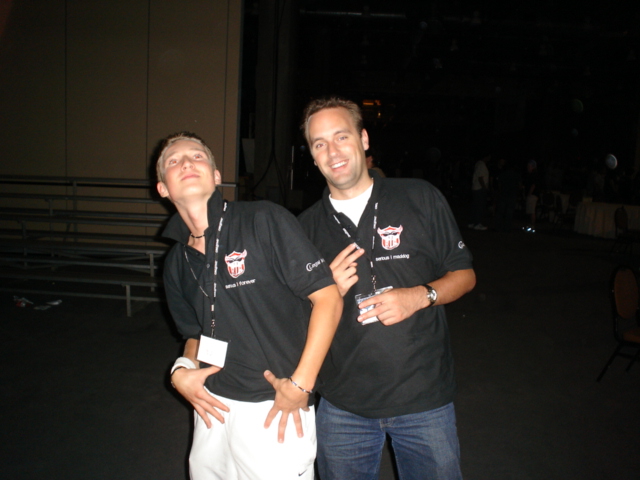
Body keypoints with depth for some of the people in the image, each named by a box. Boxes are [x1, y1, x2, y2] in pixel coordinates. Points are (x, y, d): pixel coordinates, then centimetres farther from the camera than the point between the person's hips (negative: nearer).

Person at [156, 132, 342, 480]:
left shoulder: (264, 221, -13)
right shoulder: (176, 262, 6)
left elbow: (328, 298, -14)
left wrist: (300, 384, -17)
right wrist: (182, 371, -2)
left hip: (275, 411, -5)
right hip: (212, 408, 6)